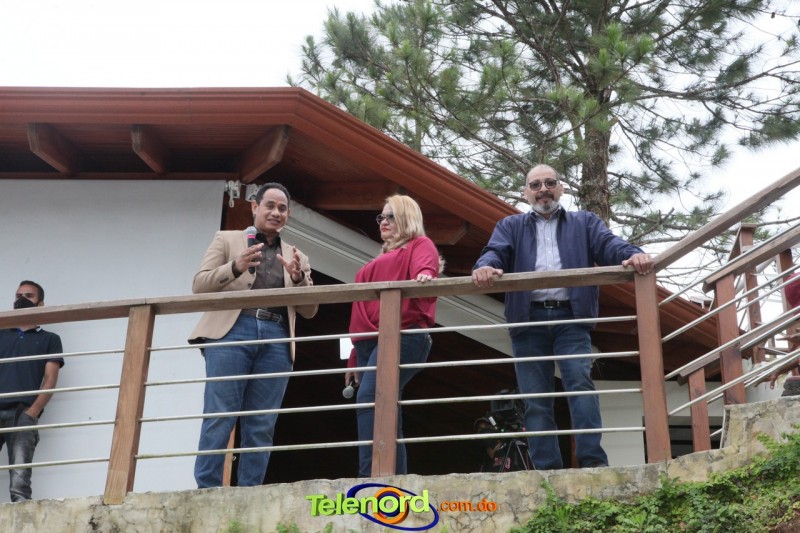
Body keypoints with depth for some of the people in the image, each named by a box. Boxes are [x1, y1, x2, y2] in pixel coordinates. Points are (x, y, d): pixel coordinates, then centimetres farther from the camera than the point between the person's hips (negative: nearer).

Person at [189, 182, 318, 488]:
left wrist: (299, 277, -3)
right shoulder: (227, 240, 16)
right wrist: (236, 267, -12)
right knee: (219, 418, -9)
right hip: (232, 332, -2)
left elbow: (309, 311, 17)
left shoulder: (296, 257, 23)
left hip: (276, 340, 3)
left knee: (261, 426, -2)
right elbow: (199, 286, 6)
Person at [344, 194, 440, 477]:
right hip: (370, 342, 9)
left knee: (369, 398, -25)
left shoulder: (420, 245, 10)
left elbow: (425, 269, -15)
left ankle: (370, 476, -31)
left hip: (401, 335, -9)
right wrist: (355, 357, 26)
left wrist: (425, 276, -39)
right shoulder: (381, 261, 33)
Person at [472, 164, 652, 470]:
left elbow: (609, 245, 0)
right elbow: (496, 252, 0)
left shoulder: (585, 223, 19)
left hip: (570, 316, -1)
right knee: (535, 398, -2)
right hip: (528, 319, 1)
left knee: (580, 382, -17)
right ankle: (547, 471, -2)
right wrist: (485, 267, -26)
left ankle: (593, 461, -20)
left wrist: (632, 254, -25)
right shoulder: (510, 226, 20)